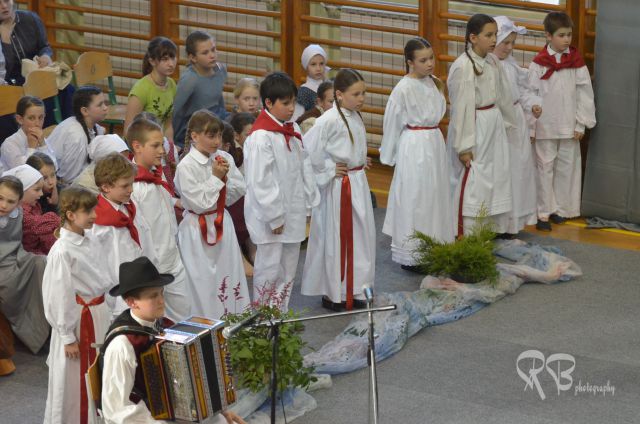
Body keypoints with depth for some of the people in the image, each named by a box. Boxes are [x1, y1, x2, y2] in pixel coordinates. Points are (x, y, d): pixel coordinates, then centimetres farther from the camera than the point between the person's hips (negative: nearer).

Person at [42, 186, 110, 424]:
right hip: (77, 321, -8)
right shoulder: (62, 252, -20)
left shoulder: (88, 243, 4)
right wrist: (68, 338, -14)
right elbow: (59, 298, -17)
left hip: (99, 316, 8)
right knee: (75, 381, 4)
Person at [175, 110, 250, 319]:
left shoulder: (225, 158, 2)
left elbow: (239, 190, 4)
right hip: (198, 230, -6)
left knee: (230, 276, 11)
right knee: (203, 284, -1)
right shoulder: (186, 167, -16)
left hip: (222, 225, 6)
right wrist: (215, 178, -17)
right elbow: (199, 203, -18)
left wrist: (225, 178, -13)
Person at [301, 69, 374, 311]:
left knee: (359, 238, 14)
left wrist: (361, 162, 9)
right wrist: (329, 170, -16)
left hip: (358, 184, 8)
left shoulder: (355, 117, 7)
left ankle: (354, 290, 26)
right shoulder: (329, 121, -20)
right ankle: (333, 293, 14)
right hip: (338, 188, -8)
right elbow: (307, 150, -23)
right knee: (335, 240, 2)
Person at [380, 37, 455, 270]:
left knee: (435, 197, 14)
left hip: (435, 144, 8)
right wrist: (389, 156, -1)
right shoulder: (403, 89, -16)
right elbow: (392, 123, -8)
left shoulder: (432, 83, 5)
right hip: (414, 148, -8)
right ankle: (409, 254, 8)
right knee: (413, 200, -2)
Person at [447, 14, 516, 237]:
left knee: (497, 178, 14)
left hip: (494, 126, 8)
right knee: (472, 183, -2)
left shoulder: (493, 61, 4)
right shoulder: (462, 67, -19)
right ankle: (466, 235, 8)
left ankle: (491, 230, 27)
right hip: (473, 128, -8)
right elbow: (461, 108, -18)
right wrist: (464, 145, -17)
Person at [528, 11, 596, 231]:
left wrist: (581, 124, -1)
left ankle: (561, 208, 21)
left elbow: (585, 93, 2)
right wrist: (530, 127, -5)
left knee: (567, 166, 9)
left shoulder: (576, 61, -1)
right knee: (545, 167, 3)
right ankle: (544, 213, 8)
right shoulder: (539, 63, -6)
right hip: (545, 126, -2)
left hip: (569, 126, 2)